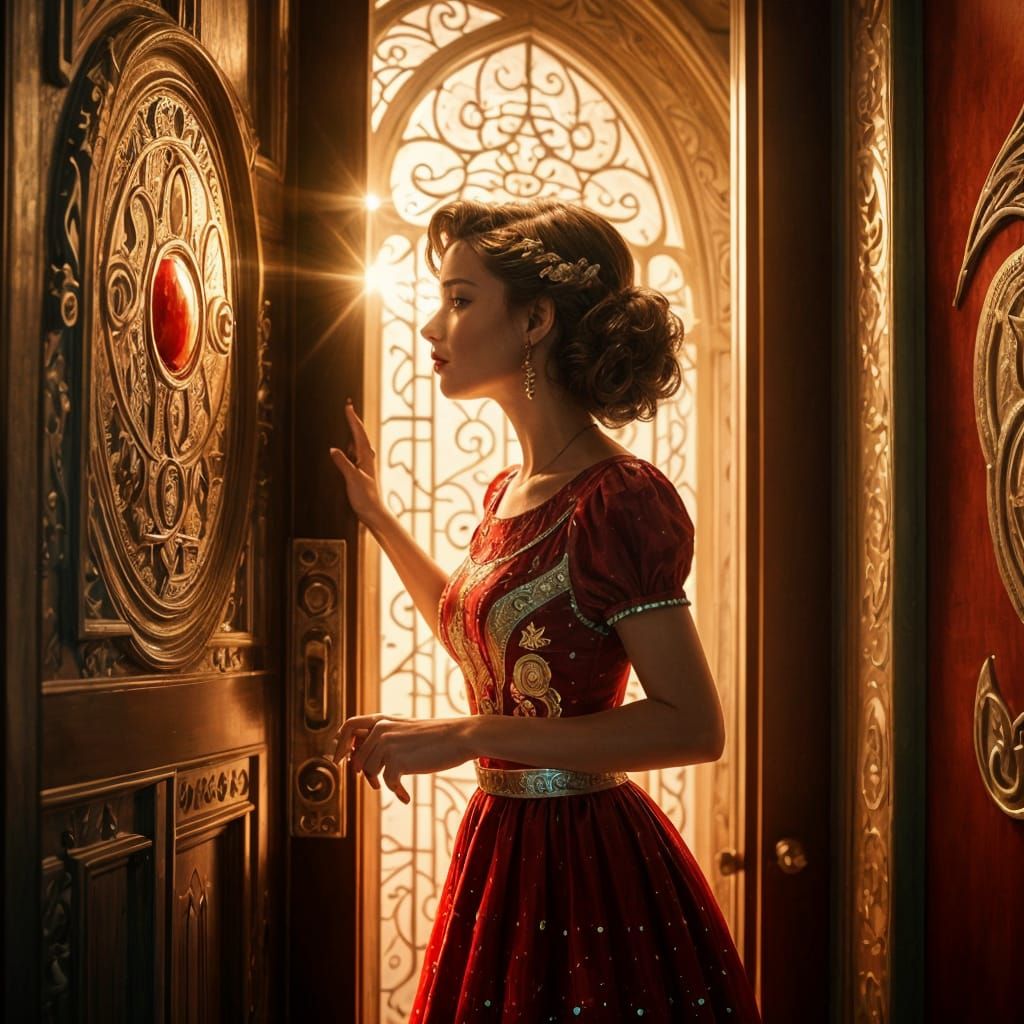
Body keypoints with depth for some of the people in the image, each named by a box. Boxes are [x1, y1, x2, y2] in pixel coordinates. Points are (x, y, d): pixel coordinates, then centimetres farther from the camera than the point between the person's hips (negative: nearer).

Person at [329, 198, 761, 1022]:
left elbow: (694, 726, -23)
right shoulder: (510, 494, 7)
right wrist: (377, 517, 24)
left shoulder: (619, 498, -19)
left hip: (585, 858, -8)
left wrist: (468, 736, -25)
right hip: (503, 847, 8)